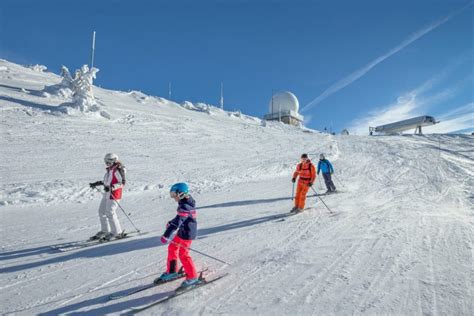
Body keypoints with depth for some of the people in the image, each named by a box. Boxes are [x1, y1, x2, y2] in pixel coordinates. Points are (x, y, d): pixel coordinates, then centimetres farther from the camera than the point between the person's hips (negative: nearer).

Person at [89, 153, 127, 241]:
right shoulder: (109, 169, 13)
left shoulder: (118, 169, -14)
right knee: (101, 211, 14)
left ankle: (118, 233, 2)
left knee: (110, 213, -10)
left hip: (114, 195, -10)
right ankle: (105, 231, 29)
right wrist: (97, 183, 25)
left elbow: (122, 183, -20)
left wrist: (111, 187, -29)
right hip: (107, 194, 10)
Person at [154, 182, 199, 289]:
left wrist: (166, 235, -34)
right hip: (183, 231, 10)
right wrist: (170, 223, 35)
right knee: (172, 248, 18)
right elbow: (179, 218, 22)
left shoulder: (184, 206, -25)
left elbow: (177, 221, -32)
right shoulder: (186, 203, 6)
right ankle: (172, 271, 33)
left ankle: (192, 277, 11)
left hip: (187, 233, -10)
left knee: (183, 254, -2)